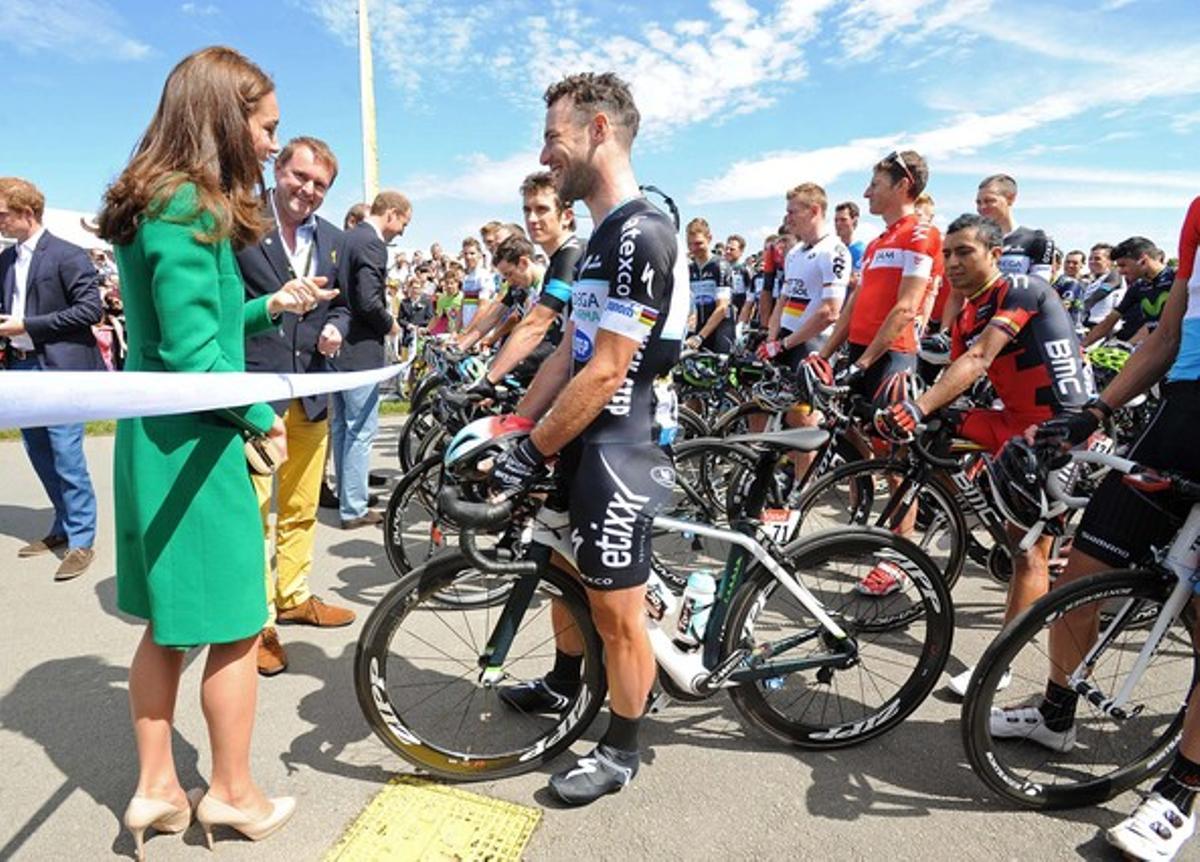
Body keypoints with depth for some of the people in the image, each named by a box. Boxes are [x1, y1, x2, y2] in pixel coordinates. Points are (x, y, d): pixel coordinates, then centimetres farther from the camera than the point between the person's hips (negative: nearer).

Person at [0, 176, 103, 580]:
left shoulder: (67, 255, -9)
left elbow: (91, 309, -15)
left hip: (59, 369, -8)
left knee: (66, 456, -7)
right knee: (40, 454, 14)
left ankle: (82, 540, 3)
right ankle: (65, 527, 28)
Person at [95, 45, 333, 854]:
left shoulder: (154, 203, 13)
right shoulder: (190, 208, -16)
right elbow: (192, 351, -22)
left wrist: (270, 305, 11)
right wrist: (263, 415, -10)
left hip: (154, 439, 9)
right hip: (193, 444, -9)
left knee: (172, 622, 17)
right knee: (234, 626, 6)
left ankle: (157, 788, 31)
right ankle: (233, 793, 25)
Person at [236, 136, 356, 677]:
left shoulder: (333, 240, 13)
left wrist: (334, 328, 0)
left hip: (312, 391, 6)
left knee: (302, 508, 17)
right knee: (254, 511, -1)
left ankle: (293, 596, 34)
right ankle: (259, 622, 14)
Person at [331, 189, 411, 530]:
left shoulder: (346, 238, 13)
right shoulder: (372, 244, -15)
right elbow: (369, 302, -24)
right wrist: (390, 325, -7)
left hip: (338, 347, 10)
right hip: (360, 350, -10)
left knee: (341, 426, 15)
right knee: (361, 430, -3)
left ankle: (346, 495, 28)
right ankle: (354, 509, 4)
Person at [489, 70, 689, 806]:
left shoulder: (642, 233, -19)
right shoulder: (605, 235, 14)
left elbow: (604, 374, -23)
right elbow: (567, 355, 12)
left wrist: (532, 454, -16)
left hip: (616, 453, -10)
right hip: (582, 443, 10)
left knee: (617, 612, 5)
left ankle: (622, 751, 27)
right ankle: (563, 685, 47)